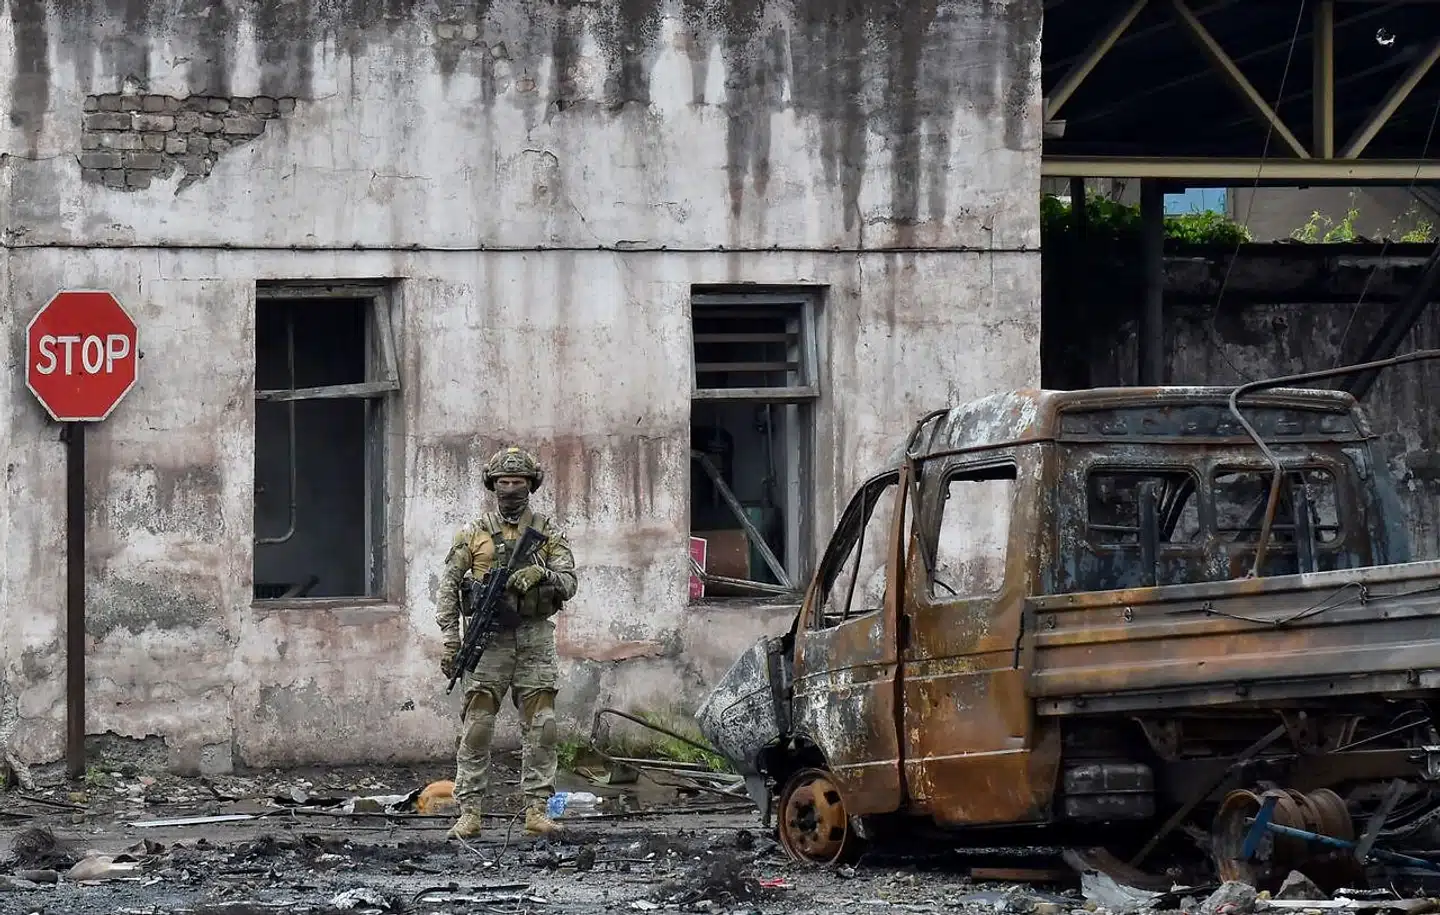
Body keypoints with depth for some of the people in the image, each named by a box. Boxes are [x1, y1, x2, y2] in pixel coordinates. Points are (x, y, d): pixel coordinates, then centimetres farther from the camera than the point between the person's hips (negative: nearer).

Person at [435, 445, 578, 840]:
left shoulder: (548, 533, 9)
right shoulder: (474, 533, 7)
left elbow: (569, 582, 1)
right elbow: (449, 585, 5)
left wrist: (541, 574, -21)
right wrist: (450, 637, -5)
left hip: (535, 638, 1)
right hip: (489, 639, -1)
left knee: (540, 728, -2)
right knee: (476, 727, -4)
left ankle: (536, 810, 2)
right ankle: (469, 812, -2)